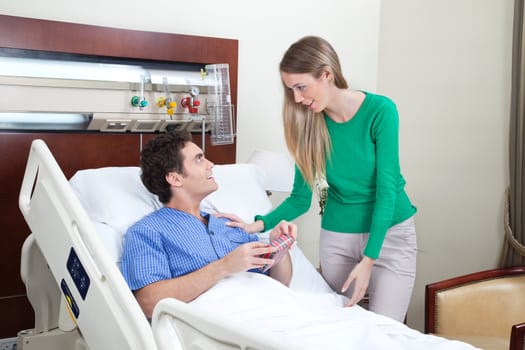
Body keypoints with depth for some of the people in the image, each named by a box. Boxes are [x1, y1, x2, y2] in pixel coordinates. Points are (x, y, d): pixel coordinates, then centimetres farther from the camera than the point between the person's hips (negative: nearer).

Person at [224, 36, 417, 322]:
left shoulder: (380, 110, -15)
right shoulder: (309, 124, -3)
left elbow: (386, 189, -17)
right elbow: (300, 198, 2)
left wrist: (368, 259, -23)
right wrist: (259, 224, -15)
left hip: (390, 234, -3)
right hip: (337, 237, 3)